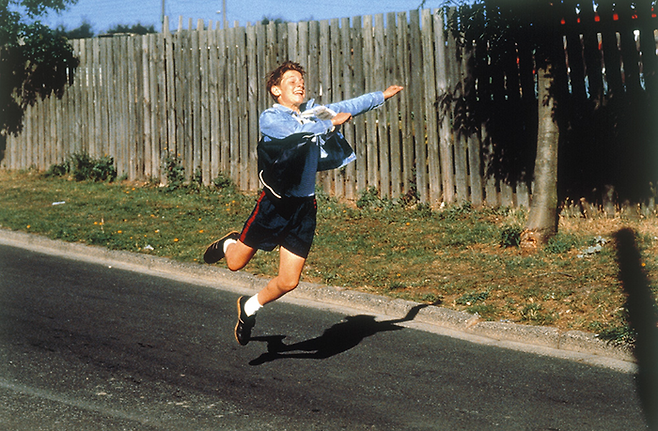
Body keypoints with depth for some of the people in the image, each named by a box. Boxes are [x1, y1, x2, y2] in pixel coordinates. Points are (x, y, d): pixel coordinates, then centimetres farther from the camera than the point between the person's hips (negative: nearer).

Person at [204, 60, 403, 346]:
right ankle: (229, 245, 42)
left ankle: (250, 307, 29)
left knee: (288, 282, 0)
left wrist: (383, 96, 31)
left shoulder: (313, 112, 11)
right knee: (236, 263, 5)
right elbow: (294, 132, -27)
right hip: (275, 203, -4)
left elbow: (345, 107, 24)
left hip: (304, 207, 4)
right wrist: (330, 124, -21)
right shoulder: (269, 118, -8)